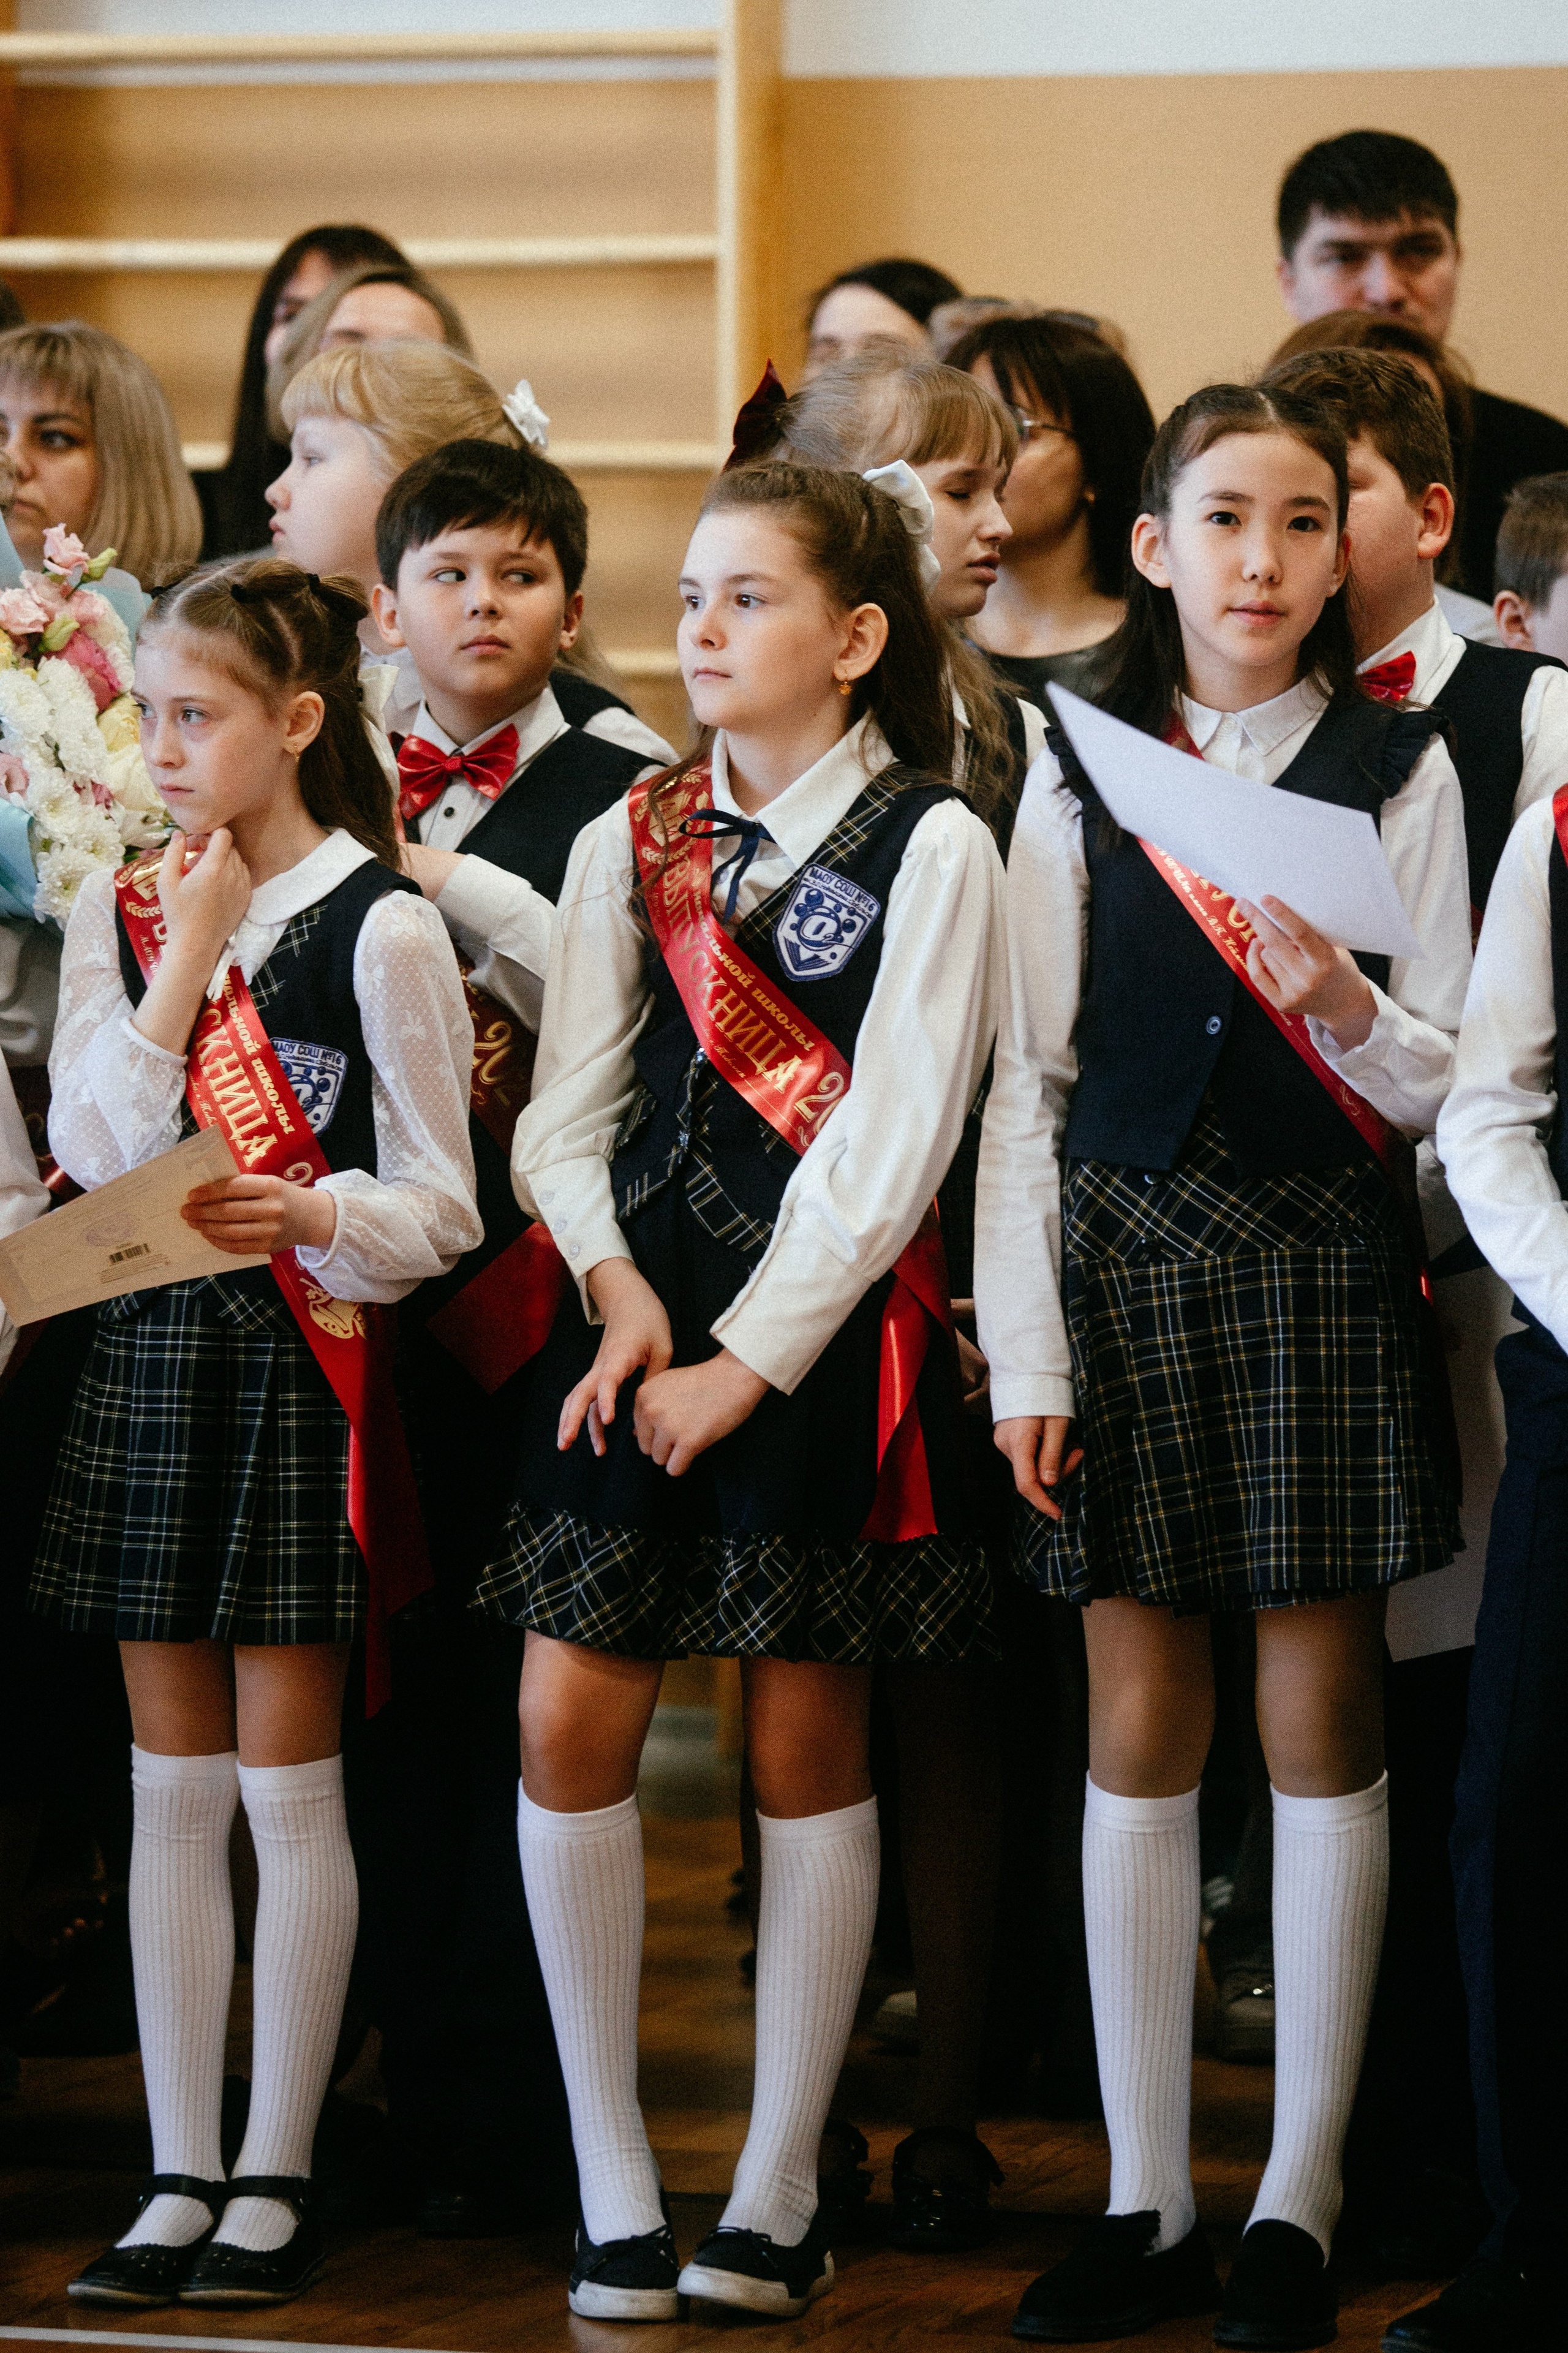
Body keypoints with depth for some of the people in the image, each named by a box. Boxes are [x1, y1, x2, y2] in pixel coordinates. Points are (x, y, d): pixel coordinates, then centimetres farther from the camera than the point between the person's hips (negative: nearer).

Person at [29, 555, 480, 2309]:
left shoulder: (378, 926, -7)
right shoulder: (115, 913, 8)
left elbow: (440, 1206, -5)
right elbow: (92, 1148, -3)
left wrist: (314, 1216, -24)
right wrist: (181, 960, -8)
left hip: (300, 1359, -5)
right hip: (148, 1353, 5)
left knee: (287, 1780, 0)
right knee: (173, 1784, 7)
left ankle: (275, 2179, 7)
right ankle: (180, 2175, 12)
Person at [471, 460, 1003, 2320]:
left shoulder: (932, 848, -1)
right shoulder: (627, 844, 13)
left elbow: (891, 1138, -8)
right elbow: (567, 1111, 9)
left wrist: (750, 1361, -13)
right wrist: (616, 1288, -9)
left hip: (823, 1329, -4)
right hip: (636, 1320, 4)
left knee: (804, 1742, 0)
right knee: (568, 1724, -6)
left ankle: (774, 2202, 8)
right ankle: (613, 2198, 2)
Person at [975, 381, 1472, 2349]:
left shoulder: (1399, 770, 3)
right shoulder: (1078, 771, 7)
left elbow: (1442, 1081, 2)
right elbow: (1024, 1082, 5)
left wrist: (1350, 1011, -20)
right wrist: (1022, 1352, -1)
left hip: (1324, 1265, -1)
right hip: (1123, 1257, 1)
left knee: (1322, 1726, 1)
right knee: (1136, 1735, 2)